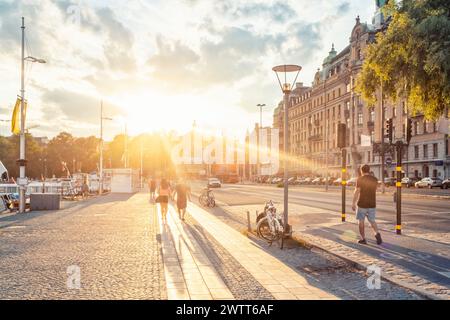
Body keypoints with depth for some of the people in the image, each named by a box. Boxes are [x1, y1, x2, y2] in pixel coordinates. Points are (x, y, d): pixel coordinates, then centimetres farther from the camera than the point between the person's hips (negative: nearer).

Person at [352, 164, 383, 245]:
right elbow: (374, 190, 16)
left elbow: (356, 192, -13)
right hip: (372, 204, 4)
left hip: (362, 204, -4)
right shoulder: (375, 179, 4)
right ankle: (377, 234, -9)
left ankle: (363, 239, 10)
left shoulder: (360, 179, -9)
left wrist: (353, 203, -8)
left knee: (361, 221, 9)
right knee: (372, 221, 15)